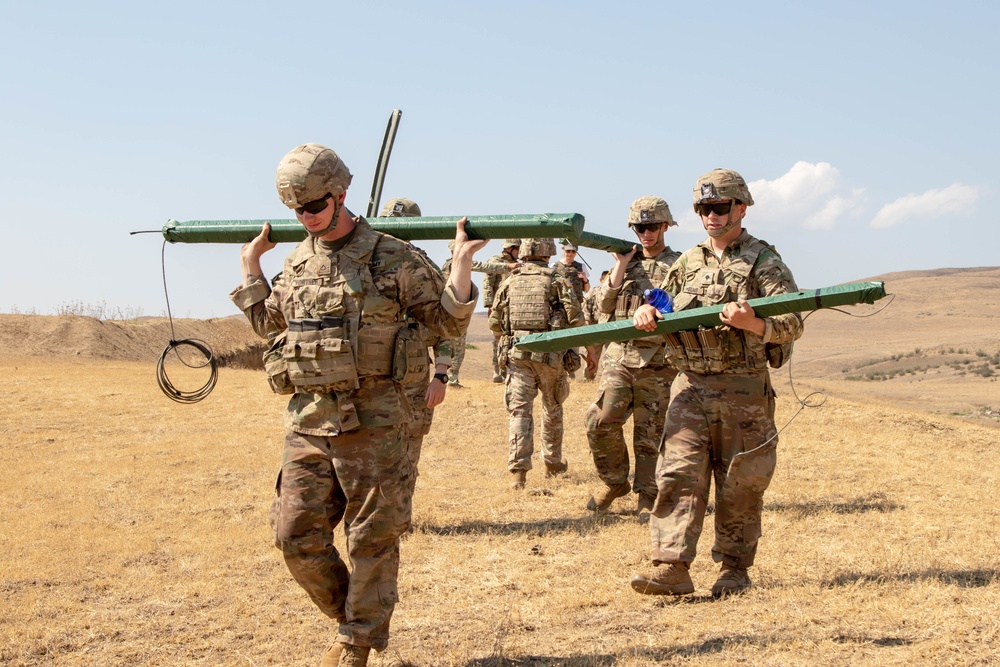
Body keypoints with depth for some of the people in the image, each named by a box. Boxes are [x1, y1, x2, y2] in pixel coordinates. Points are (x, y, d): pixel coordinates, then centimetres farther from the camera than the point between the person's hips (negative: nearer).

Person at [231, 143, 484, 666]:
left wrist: (461, 264, -13)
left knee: (372, 538, 3)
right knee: (297, 536, 4)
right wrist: (250, 265, 21)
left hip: (370, 423, -4)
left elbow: (447, 322, 1)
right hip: (307, 423, 5)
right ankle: (351, 613, 27)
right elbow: (271, 326, 27)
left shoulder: (393, 257, -3)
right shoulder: (295, 263, 11)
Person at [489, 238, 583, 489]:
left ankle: (519, 470, -13)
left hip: (516, 354, 1)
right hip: (550, 355, -1)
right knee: (552, 409, 17)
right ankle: (553, 463, 28)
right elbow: (576, 319, -7)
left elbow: (494, 322, 7)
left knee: (519, 411, -1)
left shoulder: (508, 283, 7)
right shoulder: (556, 282, -2)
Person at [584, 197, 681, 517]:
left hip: (656, 361, -3)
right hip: (618, 355, 3)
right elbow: (604, 305, 5)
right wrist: (621, 266, -2)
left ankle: (648, 496, 13)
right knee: (600, 421, -8)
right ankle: (614, 482, 11)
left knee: (651, 432, 2)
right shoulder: (626, 261, 14)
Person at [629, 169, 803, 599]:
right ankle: (671, 567, -10)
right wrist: (646, 313, -1)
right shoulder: (687, 264, 15)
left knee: (739, 486, 4)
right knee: (678, 475, -7)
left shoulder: (763, 262, 0)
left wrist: (754, 324, -28)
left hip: (743, 390, -3)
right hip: (690, 386, 4)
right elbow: (664, 312, 23)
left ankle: (734, 568, 17)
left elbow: (793, 325, -8)